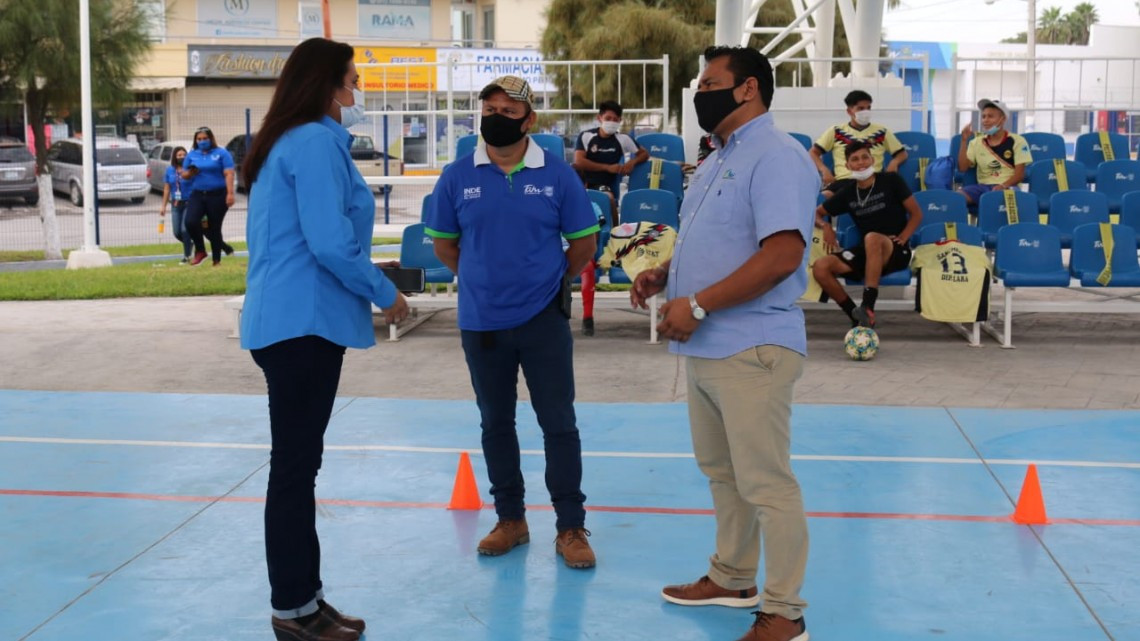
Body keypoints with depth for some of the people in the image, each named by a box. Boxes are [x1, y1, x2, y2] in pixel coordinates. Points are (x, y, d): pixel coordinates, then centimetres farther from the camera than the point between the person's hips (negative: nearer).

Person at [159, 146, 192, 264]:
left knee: (185, 230, -10)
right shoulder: (170, 170, 6)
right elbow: (167, 189, 11)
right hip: (176, 204, 4)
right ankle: (190, 243, 34)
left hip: (189, 204, -4)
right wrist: (163, 206, 10)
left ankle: (186, 256, 2)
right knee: (177, 232, 4)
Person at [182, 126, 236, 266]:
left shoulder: (221, 153, -2)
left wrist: (230, 193, -19)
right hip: (198, 194, 3)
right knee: (190, 222, -16)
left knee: (215, 228, 2)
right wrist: (190, 173, -9)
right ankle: (200, 250, 4)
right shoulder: (192, 155, 10)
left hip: (217, 195, -3)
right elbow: (184, 175, 15)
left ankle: (217, 260, 14)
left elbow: (229, 174, -9)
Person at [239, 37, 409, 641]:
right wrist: (384, 292, -7)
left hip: (286, 319, 10)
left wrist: (368, 273, 16)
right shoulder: (317, 141, -13)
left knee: (298, 462, 14)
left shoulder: (284, 143, 17)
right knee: (296, 464, -3)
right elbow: (329, 243, -20)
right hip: (304, 322, -10)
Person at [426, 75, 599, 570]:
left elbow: (584, 242, 5)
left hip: (543, 320, -2)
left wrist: (551, 279, 8)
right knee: (495, 423, 13)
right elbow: (444, 245, 10)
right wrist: (483, 277, 10)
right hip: (481, 323, 2)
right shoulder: (458, 177, -1)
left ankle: (571, 527, 11)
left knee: (559, 423, 1)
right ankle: (510, 519, 27)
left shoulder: (557, 175, -4)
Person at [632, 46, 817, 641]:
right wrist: (664, 274, 6)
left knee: (765, 484, -3)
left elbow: (782, 255, -25)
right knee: (722, 472, 20)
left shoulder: (776, 156, -15)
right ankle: (732, 578, 35)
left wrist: (697, 305, -23)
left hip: (750, 348, -10)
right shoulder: (717, 160, 16)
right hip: (705, 347, 10)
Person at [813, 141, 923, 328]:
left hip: (896, 252, -4)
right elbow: (816, 213, 19)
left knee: (872, 238, -40)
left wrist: (902, 238, -12)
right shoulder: (848, 193, 10)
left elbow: (916, 214, 2)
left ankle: (868, 308, -42)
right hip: (866, 253, 4)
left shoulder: (891, 181, 0)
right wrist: (825, 226, -3)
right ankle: (856, 315, -7)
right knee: (820, 268, -19)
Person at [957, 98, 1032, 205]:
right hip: (983, 186, 4)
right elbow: (962, 167, 5)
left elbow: (1019, 174, -2)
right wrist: (964, 140, -1)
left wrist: (1003, 186, -21)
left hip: (1007, 187, -3)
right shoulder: (976, 142, 14)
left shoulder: (1017, 141, 3)